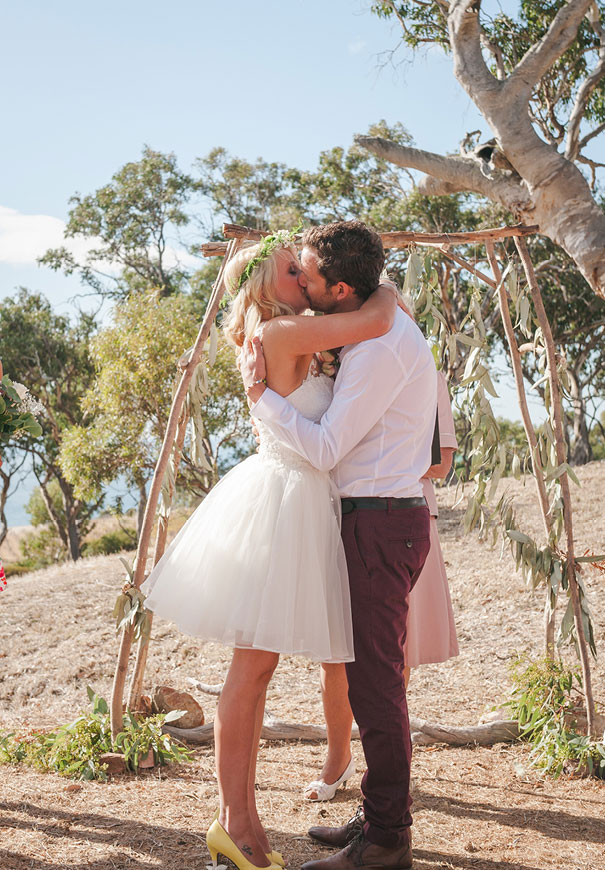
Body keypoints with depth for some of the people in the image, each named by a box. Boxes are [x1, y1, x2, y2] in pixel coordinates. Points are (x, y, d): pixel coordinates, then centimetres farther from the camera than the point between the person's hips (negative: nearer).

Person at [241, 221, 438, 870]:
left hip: (380, 523, -10)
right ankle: (381, 816, 28)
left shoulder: (380, 347, -19)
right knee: (376, 675, 16)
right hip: (380, 519, 10)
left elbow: (325, 450, -18)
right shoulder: (385, 320, 14)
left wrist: (259, 394, -11)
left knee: (373, 680, -4)